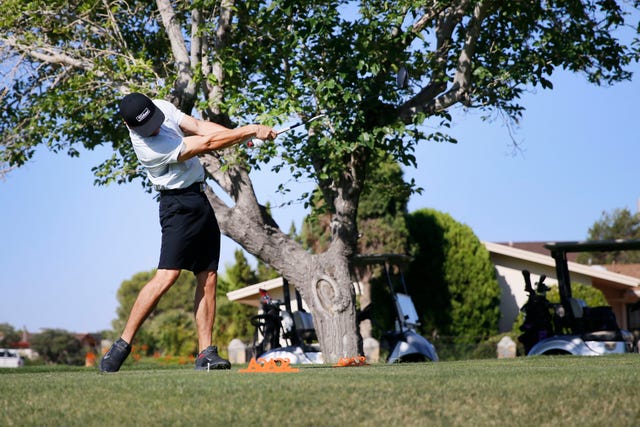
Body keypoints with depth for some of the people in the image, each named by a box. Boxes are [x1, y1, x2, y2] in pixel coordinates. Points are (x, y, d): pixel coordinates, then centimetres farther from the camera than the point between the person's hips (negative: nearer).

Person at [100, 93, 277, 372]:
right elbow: (207, 144, -20)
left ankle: (206, 353, 2)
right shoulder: (149, 148, -22)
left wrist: (239, 134, -17)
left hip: (200, 200, 9)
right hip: (179, 205, -9)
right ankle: (122, 345, -14)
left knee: (208, 277, 2)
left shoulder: (162, 107, 3)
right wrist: (251, 131, -15)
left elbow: (198, 126, 0)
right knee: (167, 275, -20)